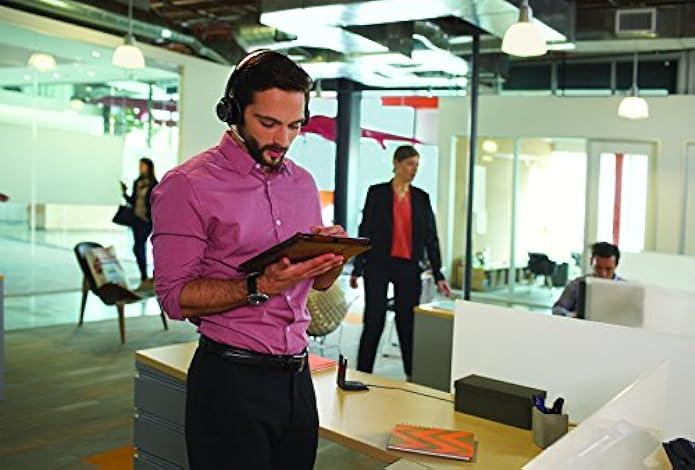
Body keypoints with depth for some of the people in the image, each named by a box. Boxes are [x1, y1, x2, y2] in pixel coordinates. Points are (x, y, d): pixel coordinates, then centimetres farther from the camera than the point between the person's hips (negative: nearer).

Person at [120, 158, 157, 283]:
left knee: (138, 247, -12)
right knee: (140, 248, 9)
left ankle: (144, 277, -4)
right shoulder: (137, 182, 12)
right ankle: (144, 276, 17)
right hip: (136, 218, 6)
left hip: (146, 220, -6)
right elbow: (132, 201, 16)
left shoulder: (154, 184, -5)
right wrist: (124, 193, 3)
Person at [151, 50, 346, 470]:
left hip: (297, 373, 6)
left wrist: (335, 256, -7)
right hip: (232, 378, -5)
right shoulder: (188, 185, -9)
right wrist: (259, 286, -24)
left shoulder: (303, 182, 9)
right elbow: (174, 296, -13)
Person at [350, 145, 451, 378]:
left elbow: (430, 237, 8)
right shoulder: (377, 192, 1)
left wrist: (438, 275, 3)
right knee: (374, 322, -1)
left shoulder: (421, 197, 9)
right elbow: (365, 231, 1)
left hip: (409, 268, 2)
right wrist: (357, 269, -1)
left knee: (408, 322, 5)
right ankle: (362, 375, 9)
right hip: (378, 264, -2)